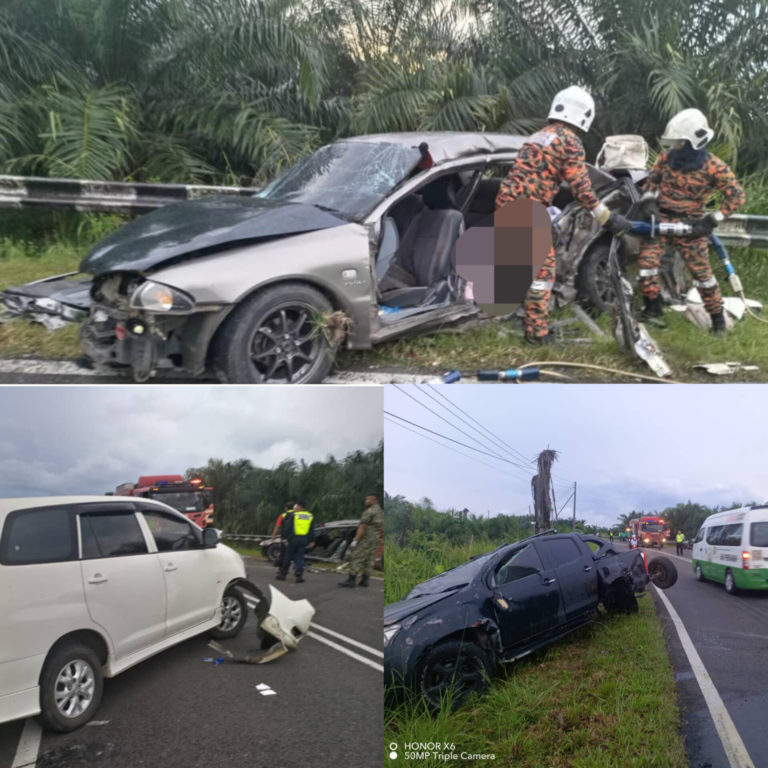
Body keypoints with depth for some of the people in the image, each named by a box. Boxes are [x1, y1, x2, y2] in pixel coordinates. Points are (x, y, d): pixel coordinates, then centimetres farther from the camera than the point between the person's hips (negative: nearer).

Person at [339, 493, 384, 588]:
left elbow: (362, 527, -19)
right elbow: (382, 528, 18)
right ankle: (364, 580, 12)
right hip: (375, 539, 9)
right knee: (369, 560, 11)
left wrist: (355, 540, -19)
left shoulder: (369, 512, -15)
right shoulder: (381, 512, 13)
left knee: (356, 559, -7)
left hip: (365, 538, -9)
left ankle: (351, 580, -9)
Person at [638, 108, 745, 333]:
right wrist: (648, 201, -4)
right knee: (647, 259, -11)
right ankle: (652, 308, 6)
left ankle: (717, 316, 18)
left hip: (690, 224, -3)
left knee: (701, 271, 1)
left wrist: (711, 221, -15)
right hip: (660, 218, 3)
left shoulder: (713, 167, -15)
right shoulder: (666, 157, -4)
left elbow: (736, 196, -12)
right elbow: (652, 179, 13)